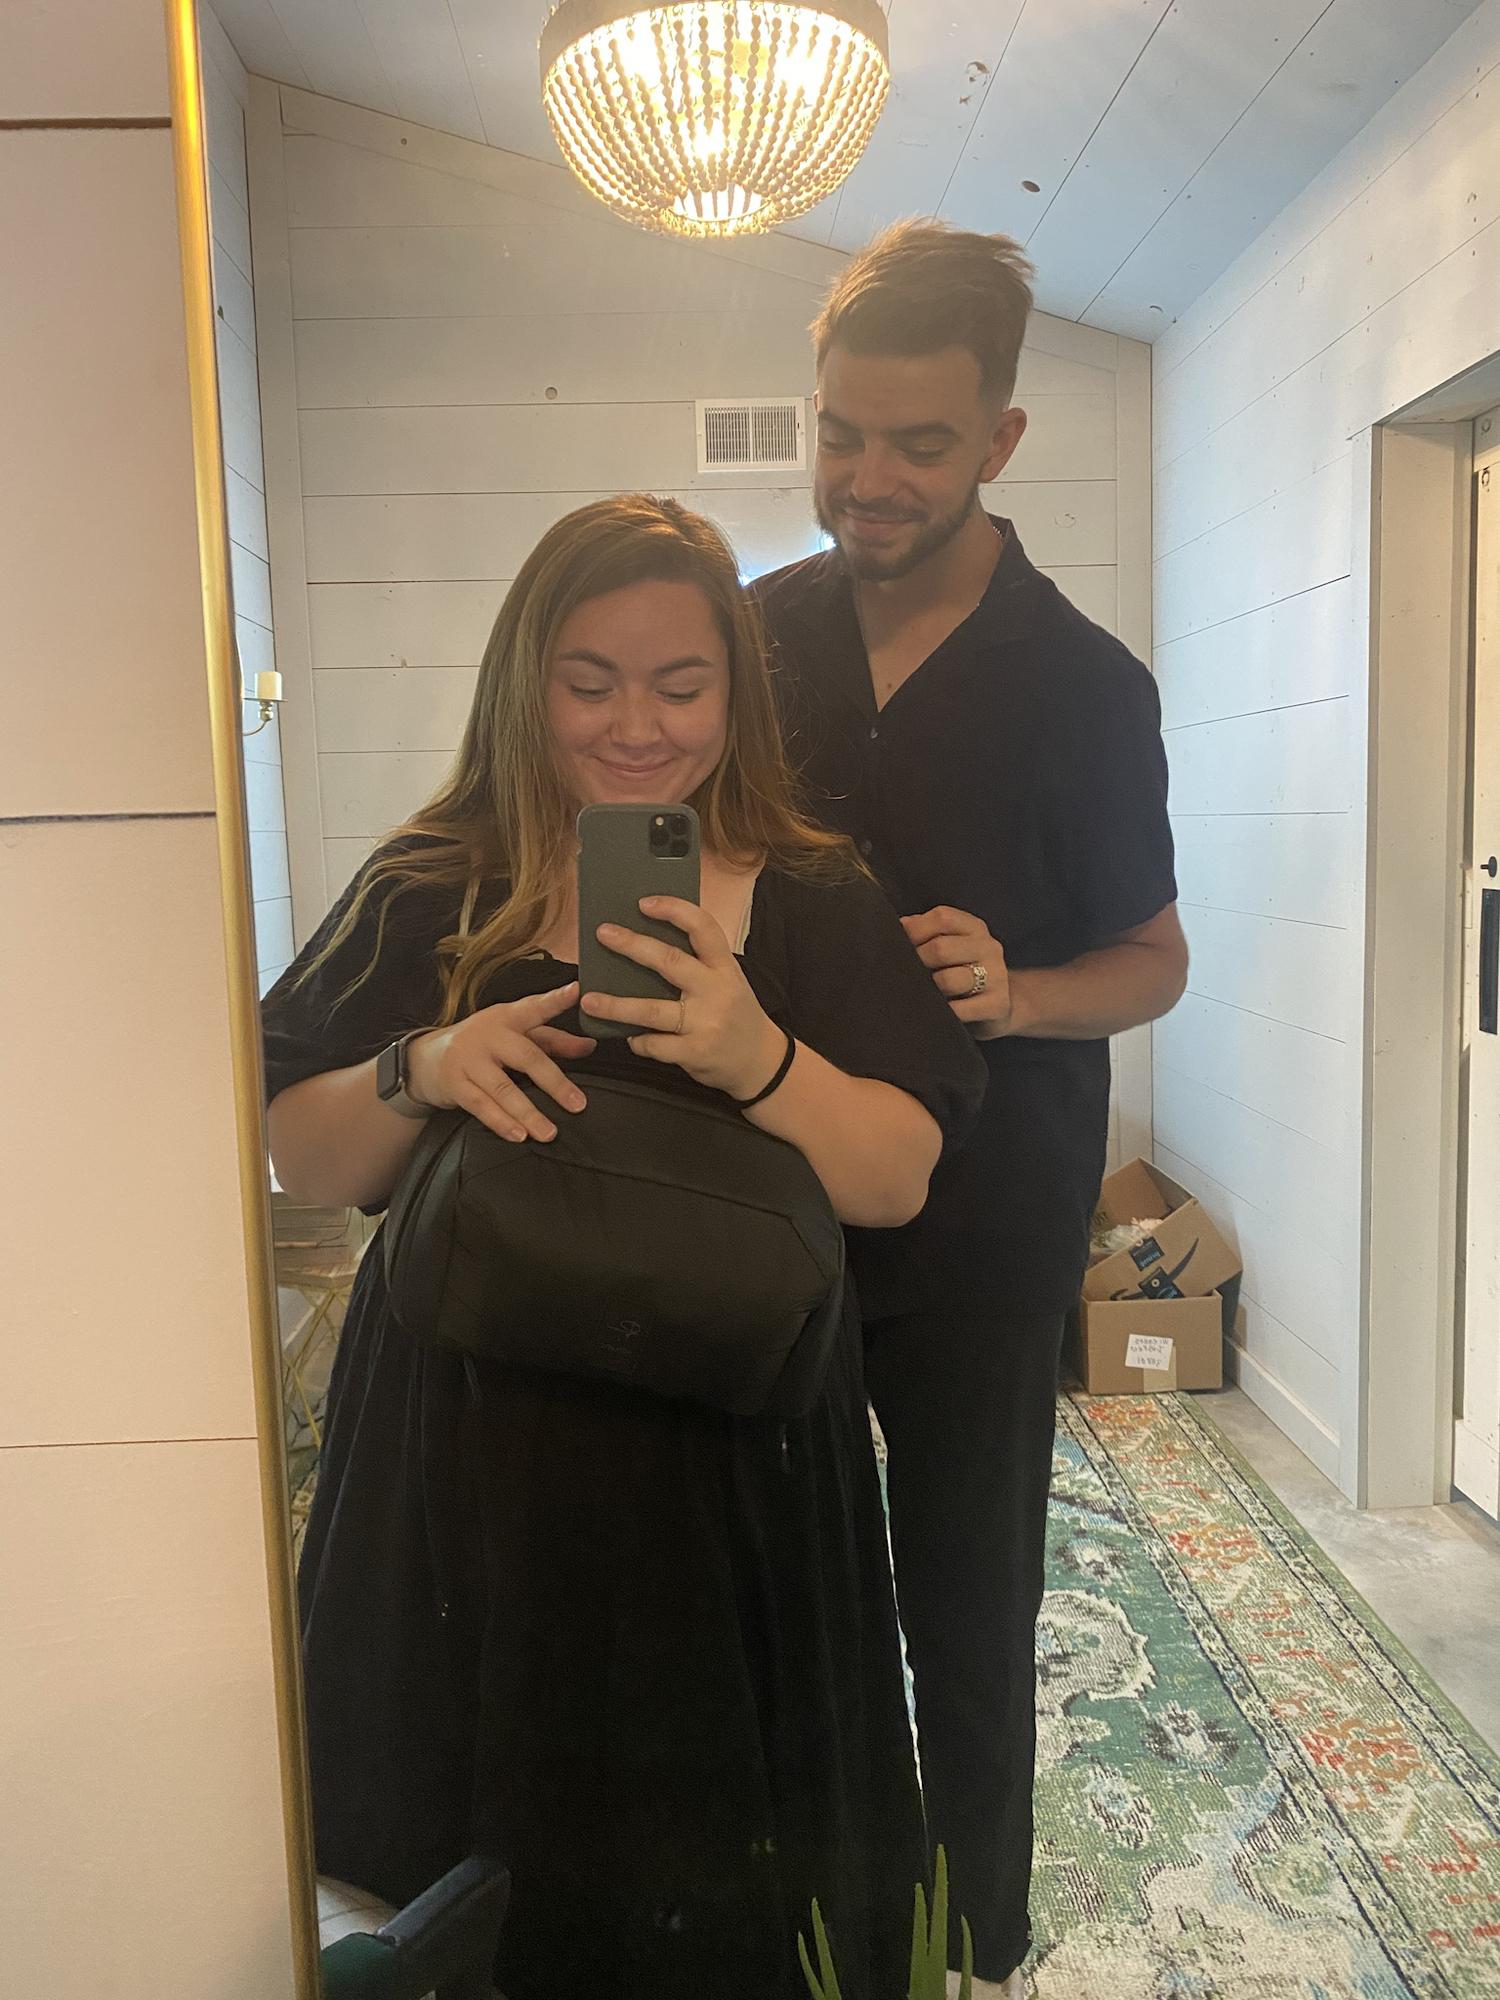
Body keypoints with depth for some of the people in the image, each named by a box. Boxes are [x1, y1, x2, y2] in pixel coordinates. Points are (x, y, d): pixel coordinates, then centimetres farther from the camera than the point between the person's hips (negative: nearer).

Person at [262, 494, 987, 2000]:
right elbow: (300, 1167, 1)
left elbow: (897, 1183, -7)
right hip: (466, 1466, 1)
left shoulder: (815, 903, -1)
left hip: (730, 1467, 0)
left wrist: (757, 1058, -25)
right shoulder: (424, 898, 0)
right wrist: (418, 1073, -19)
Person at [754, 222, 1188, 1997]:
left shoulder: (1083, 685, -8)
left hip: (983, 1204, -2)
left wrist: (1014, 995, -22)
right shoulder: (756, 632, 0)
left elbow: (1153, 955, -1)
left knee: (966, 1598, 12)